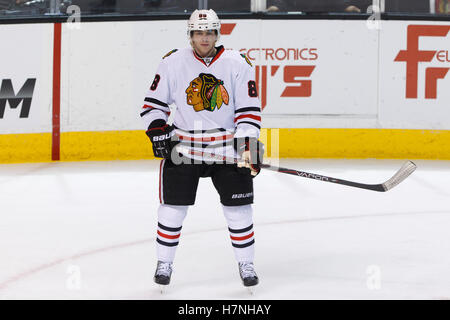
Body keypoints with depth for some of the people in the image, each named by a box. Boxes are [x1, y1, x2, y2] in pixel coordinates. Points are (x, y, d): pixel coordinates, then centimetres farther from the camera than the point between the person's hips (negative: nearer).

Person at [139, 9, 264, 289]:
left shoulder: (238, 64, -4)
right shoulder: (173, 63, -3)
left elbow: (249, 110, -3)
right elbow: (154, 102, 6)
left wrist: (248, 145, -12)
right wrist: (158, 129, -9)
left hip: (227, 146, 0)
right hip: (183, 145, 0)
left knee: (238, 207, 1)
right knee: (173, 207, 1)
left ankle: (246, 263, 16)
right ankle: (164, 263, 16)